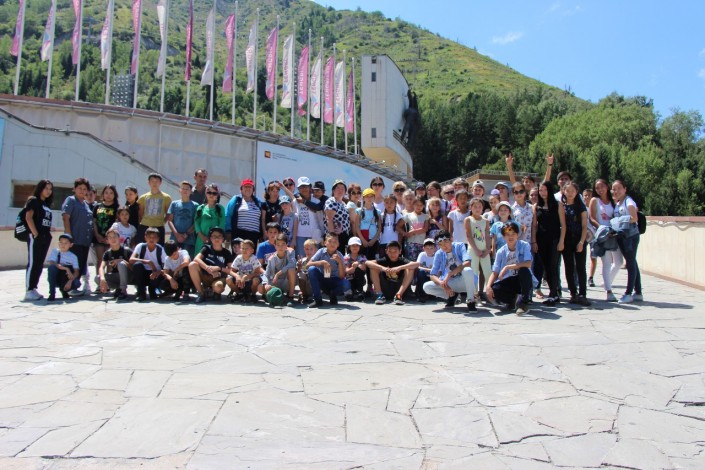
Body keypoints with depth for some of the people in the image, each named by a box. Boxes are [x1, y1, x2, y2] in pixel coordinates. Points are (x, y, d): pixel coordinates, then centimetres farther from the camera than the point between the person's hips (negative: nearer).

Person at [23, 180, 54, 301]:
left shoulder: (47, 204, 19)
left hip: (45, 237, 8)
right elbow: (28, 217, -12)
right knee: (32, 263, -7)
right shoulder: (33, 200, -3)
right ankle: (28, 291, -6)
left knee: (40, 264, 9)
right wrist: (35, 234, -17)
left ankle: (33, 289, 15)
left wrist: (48, 234, 7)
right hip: (36, 237, -8)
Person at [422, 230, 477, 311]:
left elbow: (467, 263, -28)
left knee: (467, 270, -37)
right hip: (448, 283, 4)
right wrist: (443, 285, -25)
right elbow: (432, 275, -6)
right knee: (426, 287, -16)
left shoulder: (459, 246, -11)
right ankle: (452, 296, 2)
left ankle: (471, 301, -18)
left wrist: (449, 274, -30)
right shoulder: (438, 254, -4)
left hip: (463, 281, -3)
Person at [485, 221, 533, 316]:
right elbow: (495, 272, -3)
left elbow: (528, 264, -25)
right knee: (491, 290, -26)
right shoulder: (501, 252, -1)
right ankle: (514, 299, 1)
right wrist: (488, 286, -22)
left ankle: (523, 302, -20)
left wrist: (507, 267, -28)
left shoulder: (524, 245, -8)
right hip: (508, 282, 3)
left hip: (523, 281, -2)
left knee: (524, 270, -36)